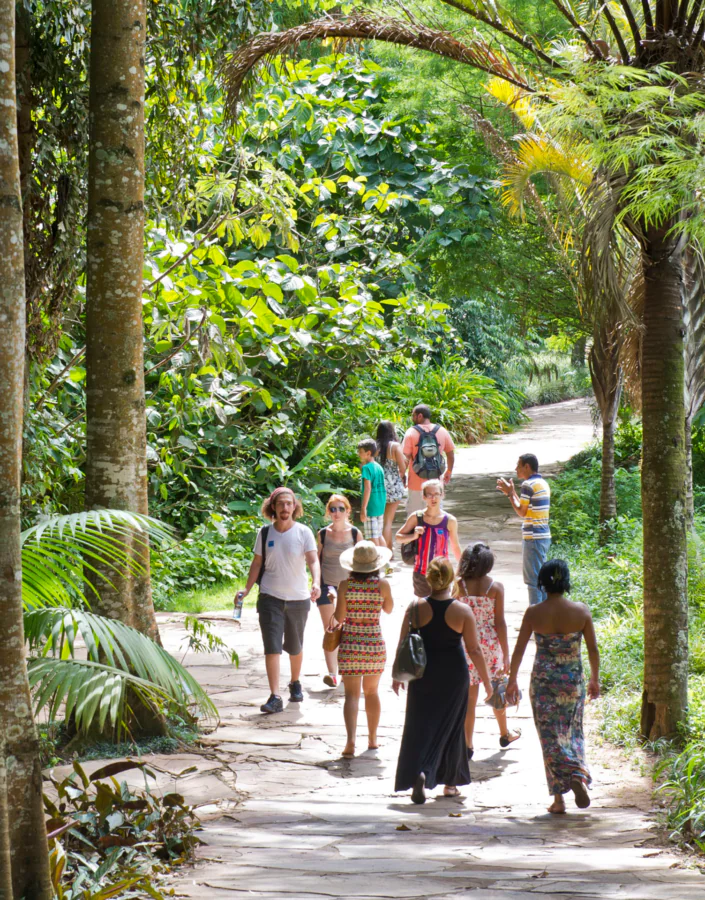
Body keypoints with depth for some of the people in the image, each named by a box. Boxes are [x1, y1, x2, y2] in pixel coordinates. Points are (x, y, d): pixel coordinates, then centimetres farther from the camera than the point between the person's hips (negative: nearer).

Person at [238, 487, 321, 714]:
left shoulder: (303, 533, -5)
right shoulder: (265, 533, 1)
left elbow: (313, 560, -13)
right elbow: (257, 563, 9)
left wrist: (316, 583, -30)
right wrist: (247, 589, 2)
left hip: (298, 598, 0)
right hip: (270, 597, 0)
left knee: (294, 647, 14)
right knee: (272, 646, -10)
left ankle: (295, 683, 41)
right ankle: (274, 697, -12)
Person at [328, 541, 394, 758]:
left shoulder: (345, 585, -8)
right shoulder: (382, 584, -7)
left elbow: (339, 617, -8)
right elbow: (389, 608, 11)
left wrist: (335, 621, 13)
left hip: (350, 644, -1)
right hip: (375, 643, 1)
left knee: (351, 694, -1)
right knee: (372, 691, 19)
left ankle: (351, 740, -18)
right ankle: (372, 739, 28)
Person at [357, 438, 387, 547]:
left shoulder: (366, 467, -12)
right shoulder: (379, 467, 11)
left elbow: (368, 489, -19)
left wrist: (363, 508, -19)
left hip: (371, 506, -8)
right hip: (381, 506, 8)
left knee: (373, 538, -4)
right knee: (379, 535, 16)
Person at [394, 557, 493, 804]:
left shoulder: (416, 608, -7)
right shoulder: (462, 611, -10)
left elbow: (403, 644, -2)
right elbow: (474, 649, -6)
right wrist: (486, 680, 5)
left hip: (422, 673, 1)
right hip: (453, 674, 0)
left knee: (420, 726, 7)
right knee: (449, 727, 13)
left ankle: (418, 774, -16)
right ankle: (450, 782, 19)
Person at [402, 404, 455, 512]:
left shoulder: (411, 432, -10)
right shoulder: (442, 431, 0)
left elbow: (405, 457, -12)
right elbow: (451, 454, 7)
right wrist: (449, 472, 22)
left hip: (416, 484, -3)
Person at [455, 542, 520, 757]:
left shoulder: (459, 585, -9)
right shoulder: (496, 587, -10)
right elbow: (499, 622, -8)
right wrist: (506, 654, 0)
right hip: (490, 644, 0)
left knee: (469, 695, 6)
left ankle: (467, 745, 7)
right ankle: (504, 734, 40)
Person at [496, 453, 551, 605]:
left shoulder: (529, 485, -14)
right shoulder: (543, 483, 15)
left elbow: (521, 512, -12)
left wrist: (510, 493, -3)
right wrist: (512, 492, 21)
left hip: (533, 537, -9)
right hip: (544, 535, 9)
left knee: (533, 579, -5)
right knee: (541, 577, 14)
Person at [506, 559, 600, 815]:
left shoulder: (533, 613, -8)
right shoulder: (581, 611, -6)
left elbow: (518, 650, -3)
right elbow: (593, 650, 0)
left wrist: (512, 681, 9)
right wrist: (595, 679, 15)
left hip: (543, 681, -1)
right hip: (573, 681, 1)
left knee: (551, 737, 7)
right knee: (573, 733, 17)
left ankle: (559, 798, 6)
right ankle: (579, 776, -8)